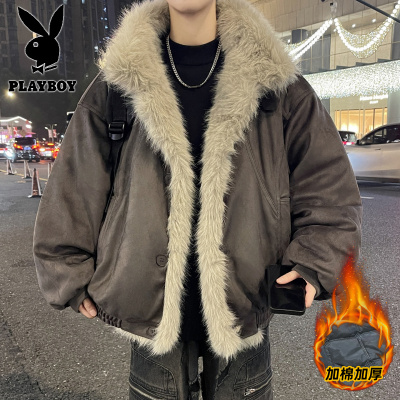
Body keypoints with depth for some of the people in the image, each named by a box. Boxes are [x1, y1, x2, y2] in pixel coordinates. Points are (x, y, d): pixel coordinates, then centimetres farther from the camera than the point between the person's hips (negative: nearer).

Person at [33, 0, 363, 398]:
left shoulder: (272, 79, -1)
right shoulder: (119, 82, 0)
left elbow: (329, 180, 4)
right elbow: (72, 186, 5)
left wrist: (313, 263, -6)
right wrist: (70, 275, 6)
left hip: (245, 304, 1)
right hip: (151, 302, 1)